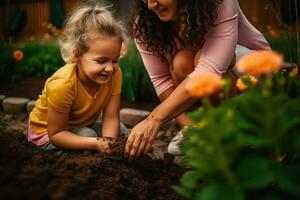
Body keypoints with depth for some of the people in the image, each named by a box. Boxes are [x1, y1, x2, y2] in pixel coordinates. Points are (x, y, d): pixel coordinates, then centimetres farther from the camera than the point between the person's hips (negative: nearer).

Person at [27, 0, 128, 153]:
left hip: (81, 125, 6)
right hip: (47, 131, -5)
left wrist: (109, 143, -42)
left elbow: (111, 117, -21)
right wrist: (96, 144, -42)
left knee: (121, 131, -10)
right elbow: (56, 134, -30)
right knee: (88, 135, -30)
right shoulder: (62, 84, -37)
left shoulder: (115, 74, -22)